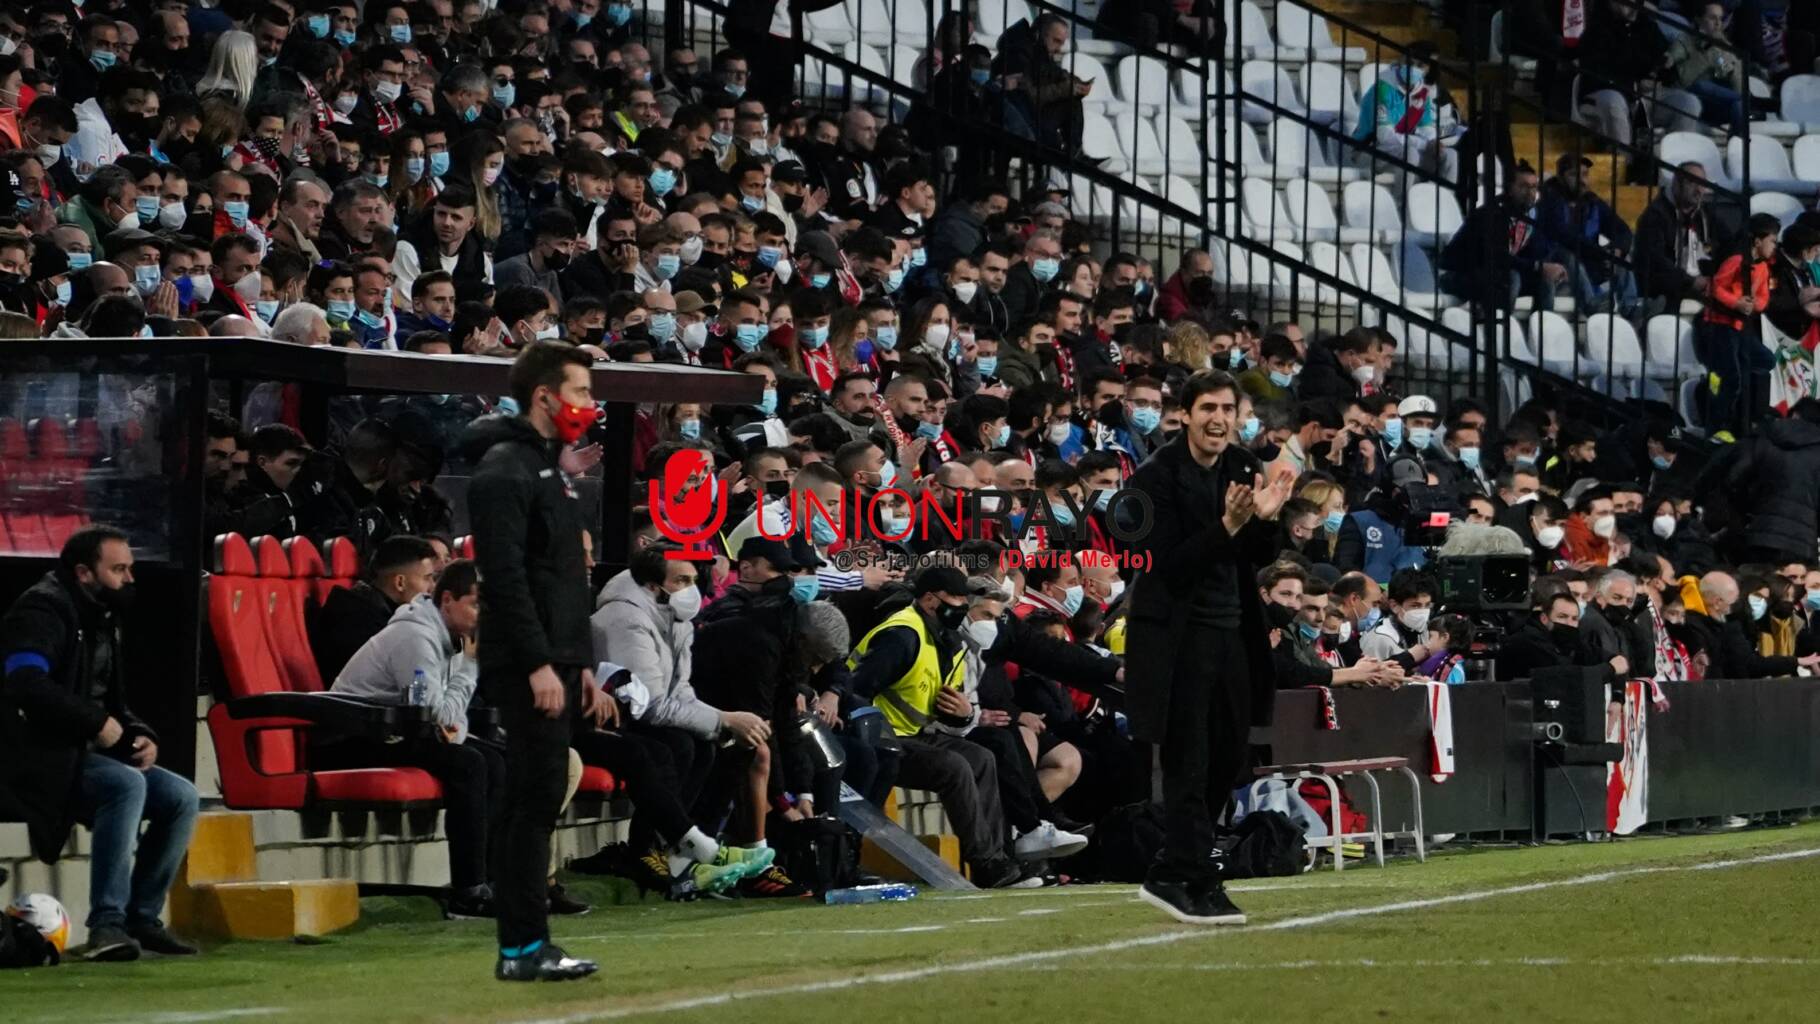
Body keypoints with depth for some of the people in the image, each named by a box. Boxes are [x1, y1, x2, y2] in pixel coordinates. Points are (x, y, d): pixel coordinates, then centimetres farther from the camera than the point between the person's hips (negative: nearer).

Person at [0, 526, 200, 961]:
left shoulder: (99, 619, 19)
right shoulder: (44, 611, -10)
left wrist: (139, 735, 5)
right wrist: (97, 722, -23)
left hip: (89, 753, 9)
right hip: (44, 760, -9)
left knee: (181, 797, -5)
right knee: (126, 784, -33)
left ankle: (142, 916, -1)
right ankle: (106, 923, -33)